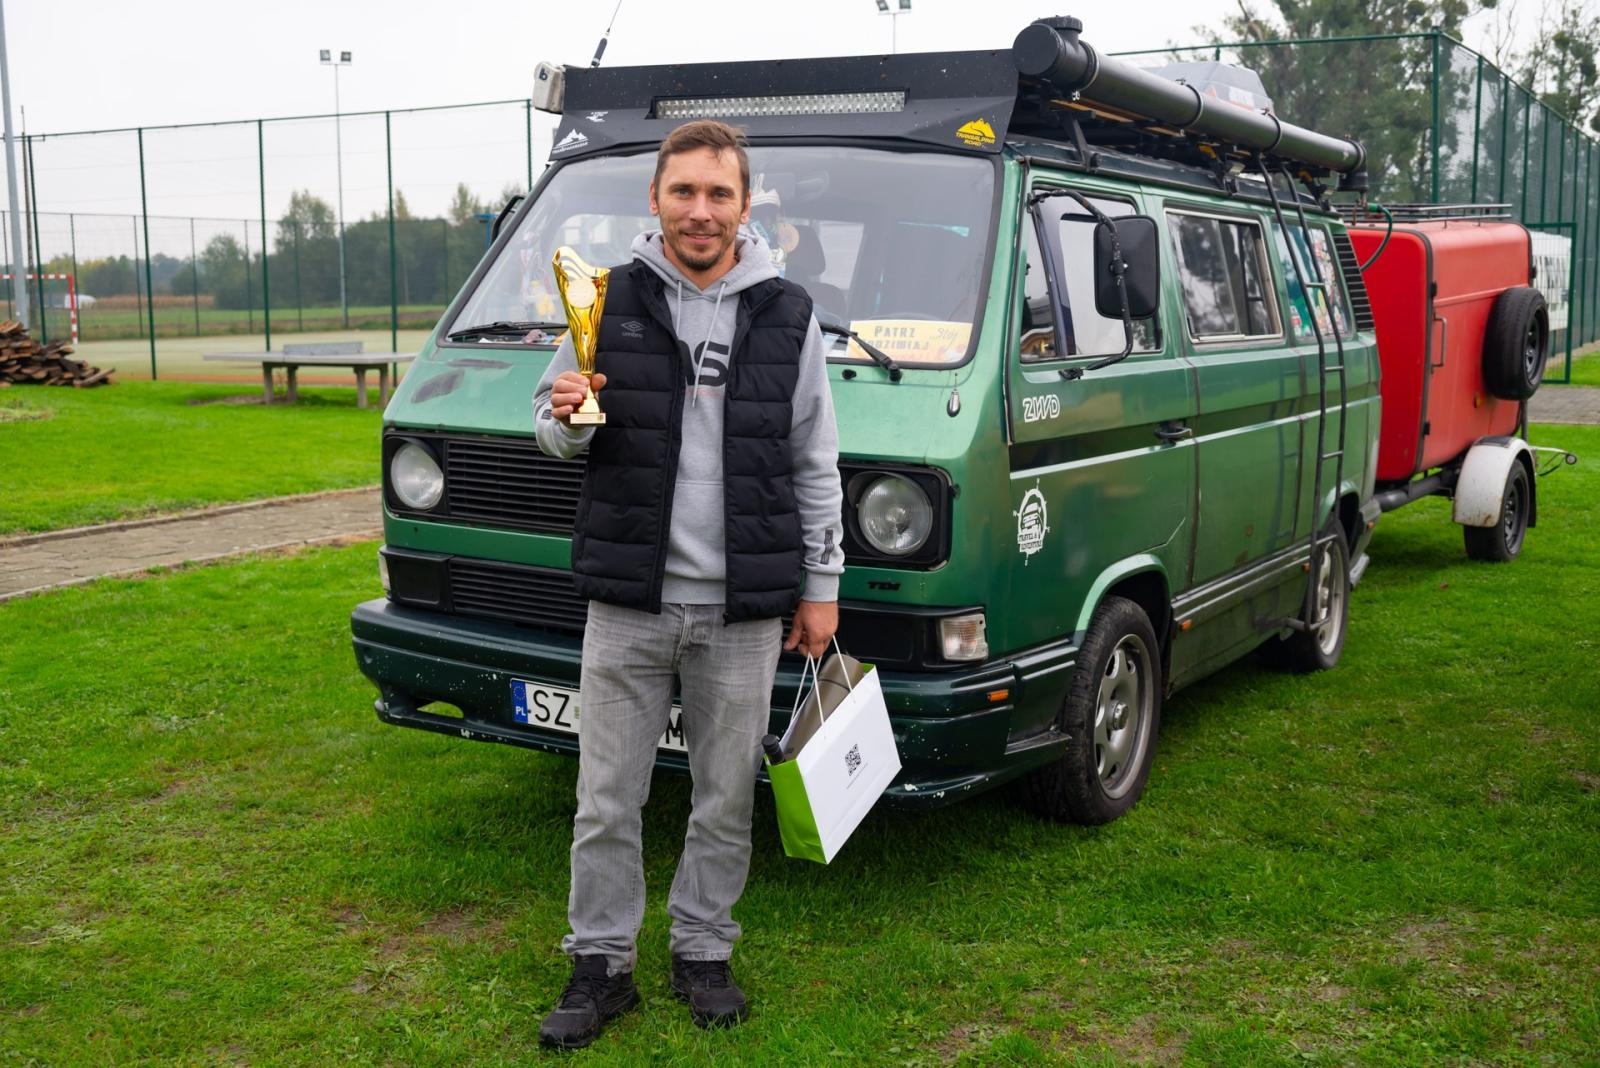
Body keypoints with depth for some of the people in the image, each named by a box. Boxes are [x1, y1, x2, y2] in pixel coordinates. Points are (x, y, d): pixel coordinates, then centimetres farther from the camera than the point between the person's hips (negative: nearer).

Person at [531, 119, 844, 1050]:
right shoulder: (608, 301, 2)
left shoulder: (788, 314, 3)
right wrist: (566, 419, -14)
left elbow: (816, 465, 7)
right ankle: (602, 964, 22)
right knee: (607, 800, 6)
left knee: (727, 799, 11)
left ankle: (704, 953, 28)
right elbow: (553, 427, 11)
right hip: (627, 603, 0)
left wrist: (821, 586, 5)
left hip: (743, 609, 0)